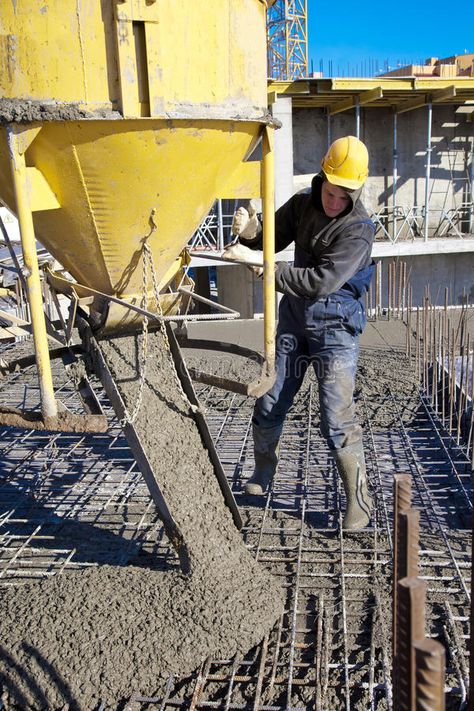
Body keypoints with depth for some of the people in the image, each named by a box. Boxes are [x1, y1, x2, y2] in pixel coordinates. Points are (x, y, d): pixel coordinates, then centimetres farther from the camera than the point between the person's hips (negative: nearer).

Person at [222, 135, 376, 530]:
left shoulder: (359, 229, -19)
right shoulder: (302, 204, -1)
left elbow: (321, 281, -28)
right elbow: (273, 240, 8)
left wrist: (260, 263, -29)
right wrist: (251, 233, -16)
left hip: (336, 327, -5)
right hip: (294, 319, 6)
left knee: (337, 419, -8)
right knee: (270, 403, 12)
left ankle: (359, 501, 8)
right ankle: (263, 472, 35)